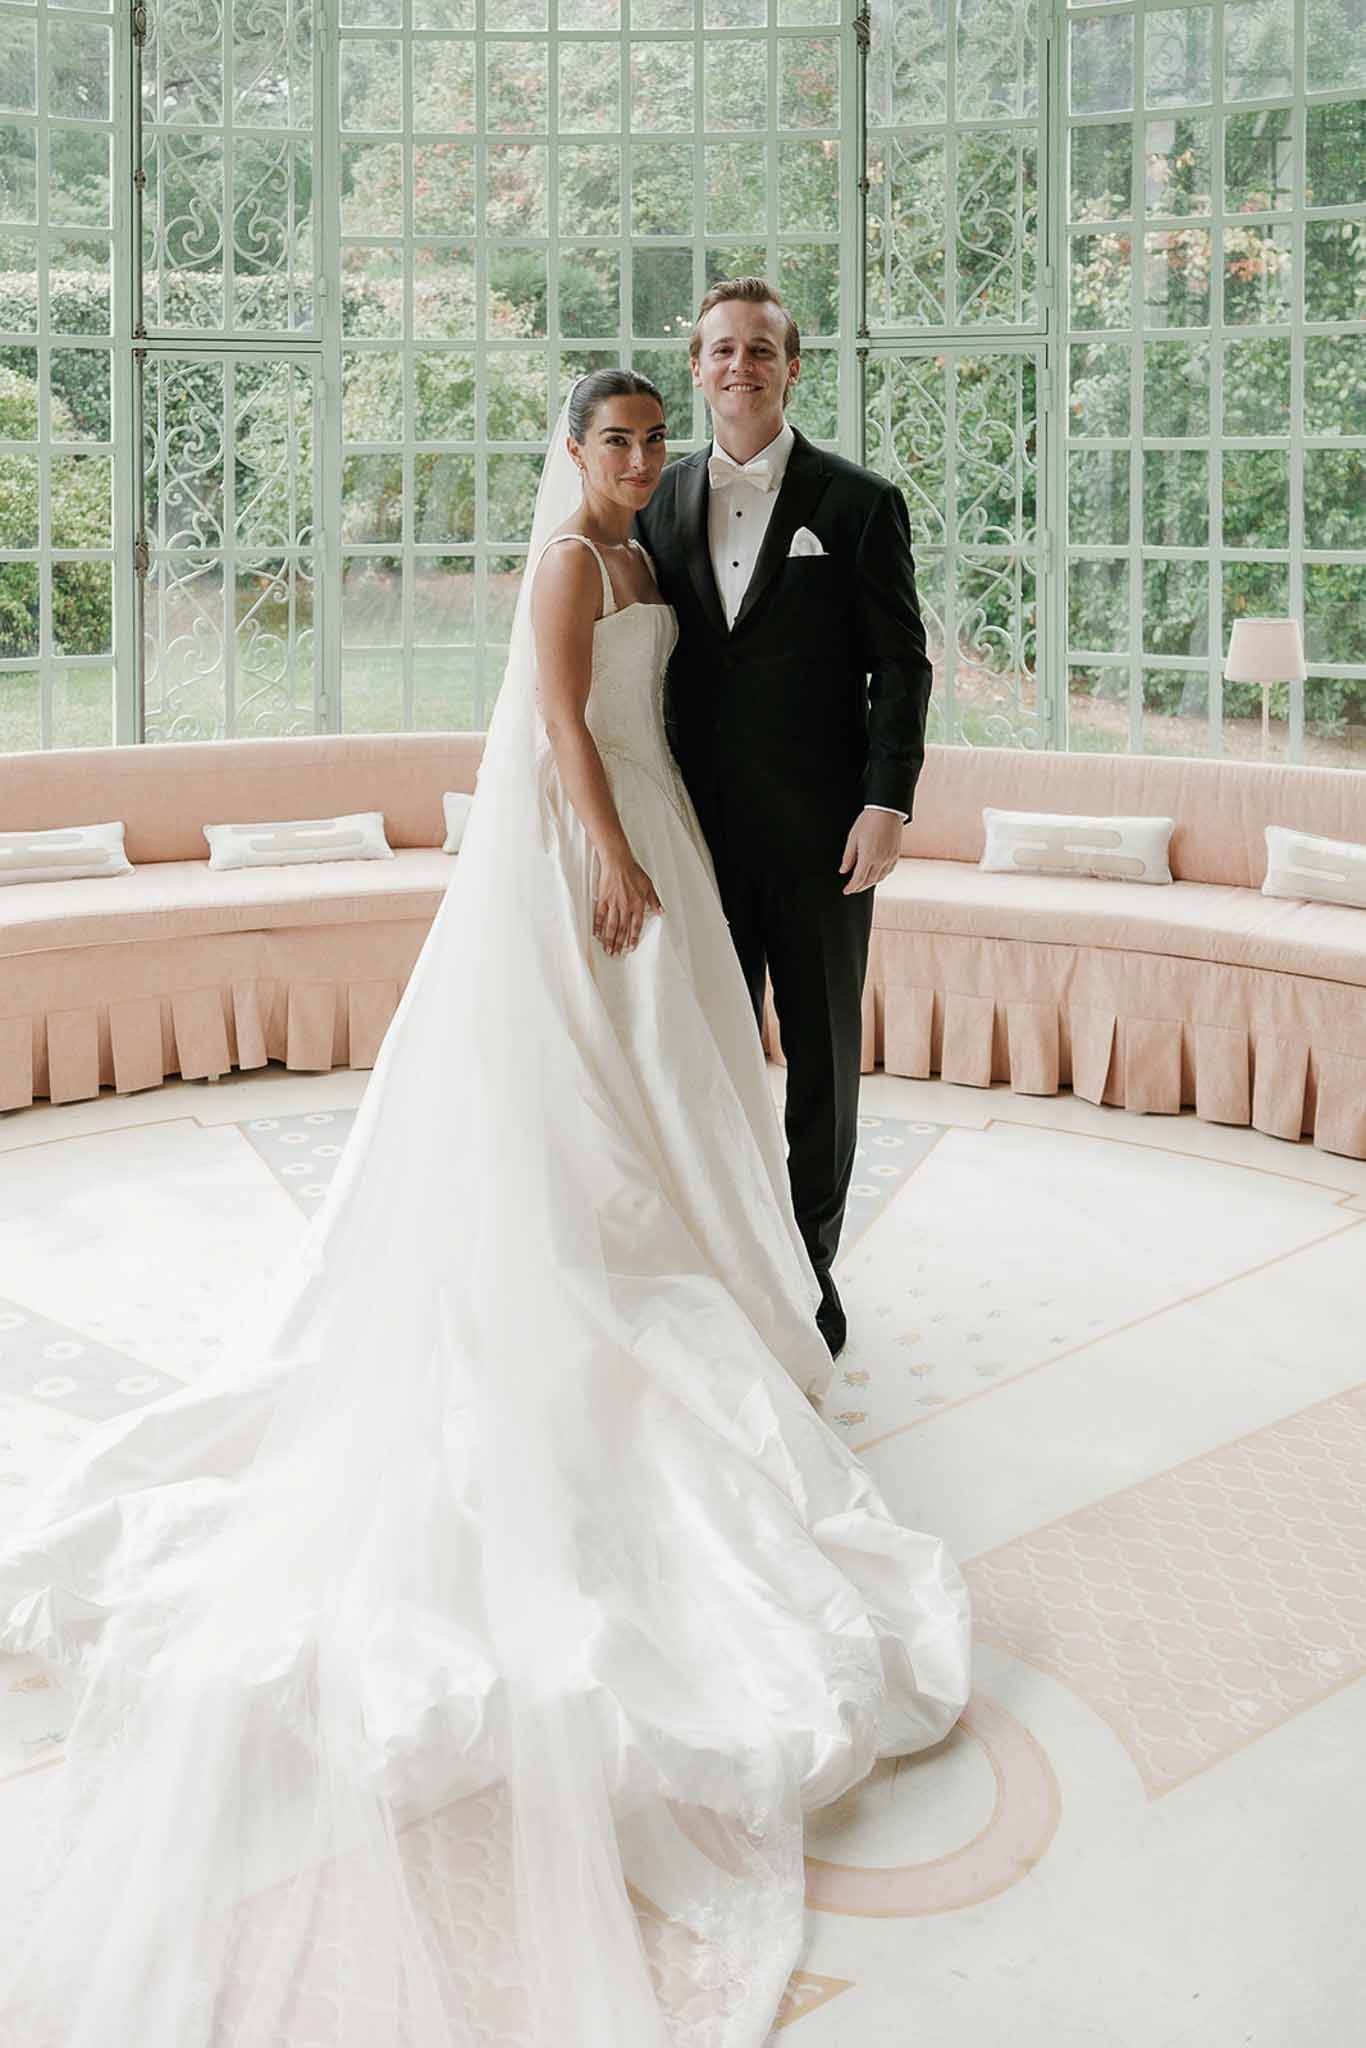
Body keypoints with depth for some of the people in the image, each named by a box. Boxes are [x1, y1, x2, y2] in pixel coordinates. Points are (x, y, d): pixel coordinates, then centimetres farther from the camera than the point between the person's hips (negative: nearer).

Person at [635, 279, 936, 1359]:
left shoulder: (859, 501, -1)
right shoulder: (663, 502, 9)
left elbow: (901, 664, -4)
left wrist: (888, 804, -14)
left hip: (819, 830, -3)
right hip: (701, 827, 3)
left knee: (823, 1056, 7)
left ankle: (811, 1263, 21)